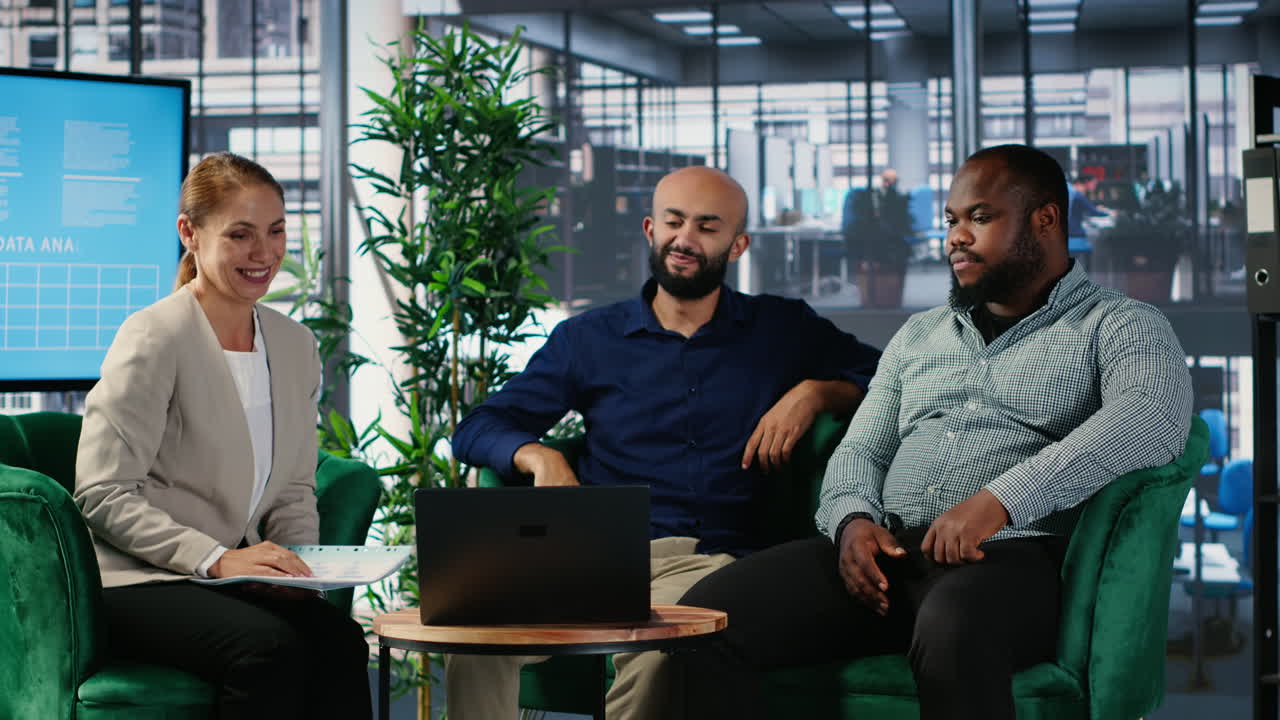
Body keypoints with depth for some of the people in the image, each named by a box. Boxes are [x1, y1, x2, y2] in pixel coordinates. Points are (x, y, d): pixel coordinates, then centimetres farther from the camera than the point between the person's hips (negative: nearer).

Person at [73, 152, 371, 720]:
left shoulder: (294, 344, 12)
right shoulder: (154, 337, -10)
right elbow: (102, 496, -15)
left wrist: (296, 564, -4)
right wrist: (217, 559, -24)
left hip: (237, 574, 6)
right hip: (136, 583, -6)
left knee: (340, 639, -27)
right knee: (272, 646, -34)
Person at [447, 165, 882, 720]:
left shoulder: (783, 330, 19)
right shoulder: (588, 339, 20)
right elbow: (475, 429, 17)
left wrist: (814, 392, 2)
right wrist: (540, 458, -4)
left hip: (707, 559, -1)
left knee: (656, 648, -38)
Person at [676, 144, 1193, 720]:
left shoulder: (1120, 328, 8)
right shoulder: (919, 336, 28)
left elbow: (1154, 422, -13)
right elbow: (860, 451, 24)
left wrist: (1000, 499, -24)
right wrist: (852, 519, -3)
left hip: (1012, 555, -5)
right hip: (887, 552, 5)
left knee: (954, 634, -43)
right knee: (706, 614, -20)